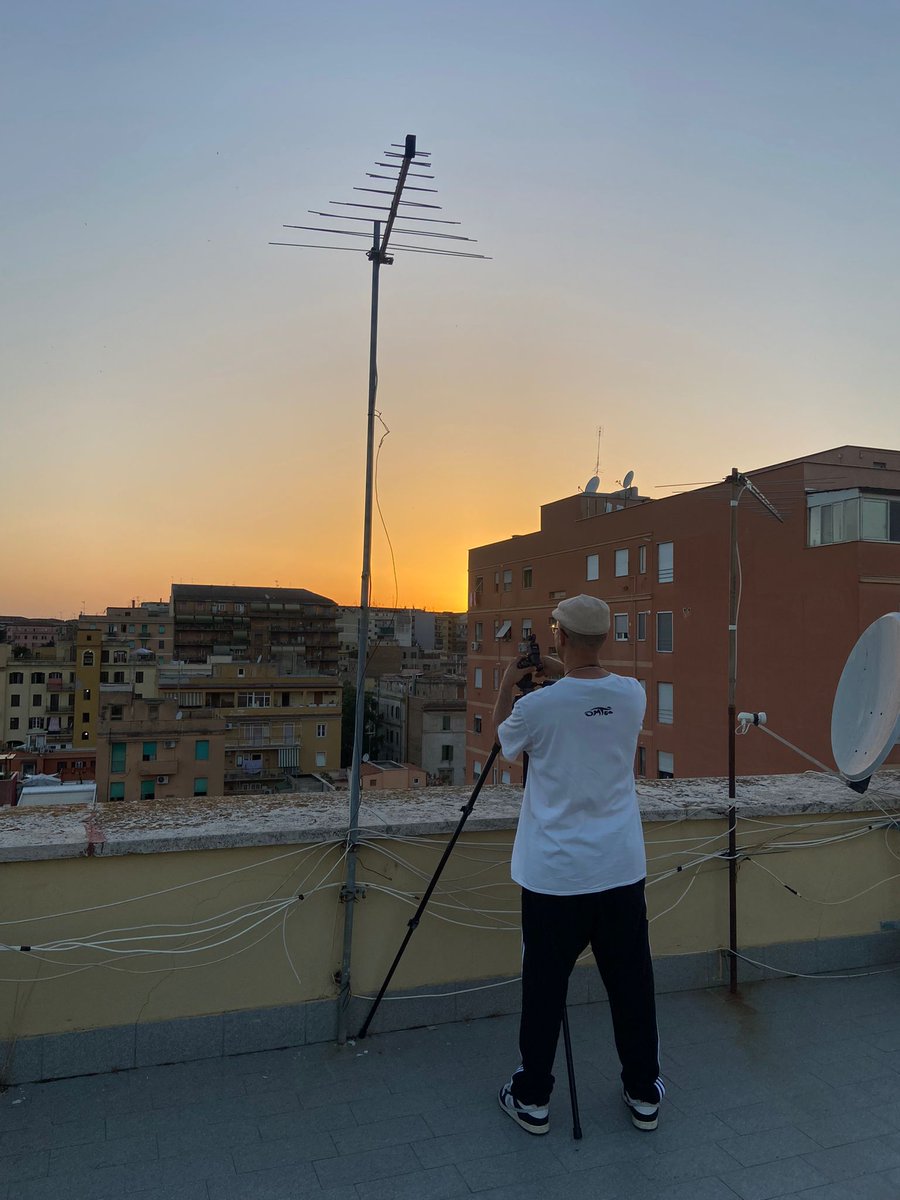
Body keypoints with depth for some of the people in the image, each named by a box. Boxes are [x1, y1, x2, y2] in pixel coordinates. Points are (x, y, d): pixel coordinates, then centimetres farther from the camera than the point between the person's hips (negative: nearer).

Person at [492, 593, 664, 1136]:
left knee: (544, 987, 10)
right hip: (622, 868, 4)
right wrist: (562, 673, 22)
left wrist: (509, 683, 16)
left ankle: (533, 1098, 25)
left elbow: (503, 736, 6)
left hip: (555, 873, -3)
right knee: (631, 982, 16)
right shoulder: (633, 694, -5)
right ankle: (644, 1094, 32)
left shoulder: (538, 705, -16)